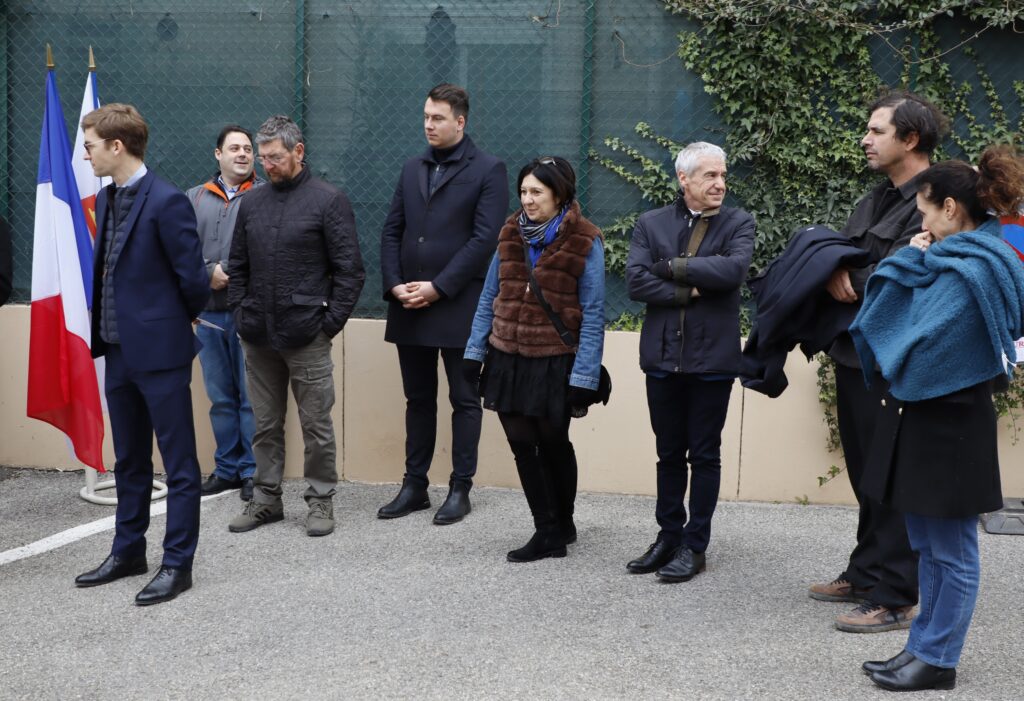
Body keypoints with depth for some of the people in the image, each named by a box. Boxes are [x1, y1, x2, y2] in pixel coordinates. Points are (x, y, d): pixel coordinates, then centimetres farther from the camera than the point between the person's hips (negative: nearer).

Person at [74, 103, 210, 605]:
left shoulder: (167, 202, -16)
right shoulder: (106, 199, 10)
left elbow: (192, 277, -14)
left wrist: (178, 320, 2)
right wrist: (104, 327, 12)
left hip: (160, 349, -9)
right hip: (119, 350, 9)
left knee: (178, 463, 2)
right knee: (129, 460, 18)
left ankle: (178, 564, 8)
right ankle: (128, 551, 31)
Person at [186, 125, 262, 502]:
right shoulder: (195, 198, 12)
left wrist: (231, 271, -13)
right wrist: (209, 272, -10)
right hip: (209, 314, 4)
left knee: (252, 396, 0)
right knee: (220, 396, 11)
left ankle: (253, 471, 9)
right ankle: (227, 468, 21)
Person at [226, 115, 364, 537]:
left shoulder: (328, 201, -4)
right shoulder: (251, 204, 11)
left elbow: (349, 269, -5)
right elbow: (238, 266, 17)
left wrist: (331, 322, -9)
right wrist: (240, 313, 6)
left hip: (306, 336, -5)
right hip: (258, 336, 5)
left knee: (316, 424, 2)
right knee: (265, 425, 12)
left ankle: (321, 501, 13)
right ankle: (266, 498, 23)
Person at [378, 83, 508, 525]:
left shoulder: (487, 171, -3)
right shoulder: (412, 169, 14)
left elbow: (483, 239, -12)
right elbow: (392, 231, 12)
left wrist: (437, 288, -15)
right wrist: (395, 285, -3)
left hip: (458, 307, -5)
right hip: (409, 307, 5)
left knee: (464, 401, 4)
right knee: (418, 400, 12)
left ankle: (460, 489, 12)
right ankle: (414, 485, 20)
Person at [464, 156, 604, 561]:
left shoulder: (583, 243, -10)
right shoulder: (511, 235, 5)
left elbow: (592, 315, -11)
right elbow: (489, 298, 10)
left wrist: (584, 377, -16)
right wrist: (475, 352, 5)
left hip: (555, 364, -4)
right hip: (508, 360, 4)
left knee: (553, 444, 11)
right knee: (523, 445, 4)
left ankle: (561, 525, 29)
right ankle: (548, 532, 16)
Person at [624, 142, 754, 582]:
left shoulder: (737, 223, 1)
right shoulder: (651, 224, 6)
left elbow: (734, 268, -19)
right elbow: (635, 280, -7)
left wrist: (671, 267, -13)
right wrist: (689, 289, -13)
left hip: (712, 357, -2)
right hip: (663, 356, 2)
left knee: (704, 455, 5)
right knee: (669, 454, 13)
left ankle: (694, 546, 15)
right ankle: (669, 536, 25)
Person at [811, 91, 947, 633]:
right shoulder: (878, 198, 15)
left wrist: (847, 282, -8)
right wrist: (837, 274, -12)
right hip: (854, 354, 9)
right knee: (865, 473, 18)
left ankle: (895, 598, 7)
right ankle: (865, 574, 31)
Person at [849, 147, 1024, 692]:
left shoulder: (969, 270, -19)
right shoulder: (957, 259, 11)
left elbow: (922, 346, -18)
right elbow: (891, 310, 14)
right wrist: (915, 261, 4)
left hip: (949, 425, -10)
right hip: (927, 417, 10)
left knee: (950, 549, 2)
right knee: (928, 546, 16)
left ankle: (937, 660, 12)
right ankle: (926, 646, 26)